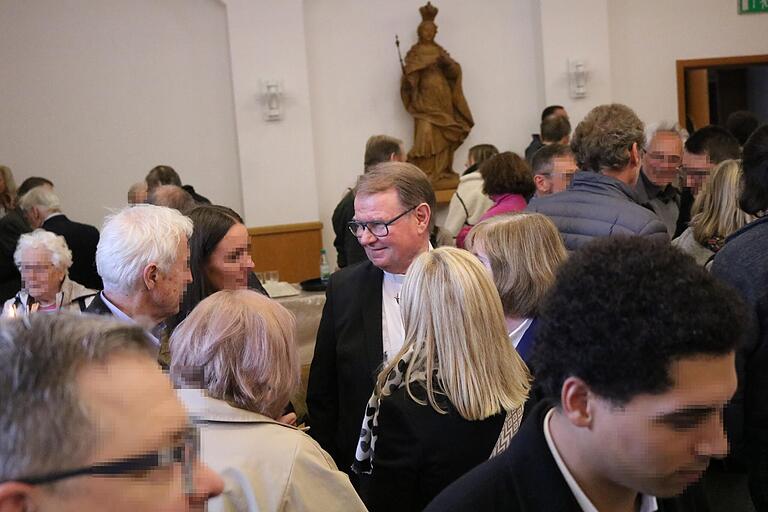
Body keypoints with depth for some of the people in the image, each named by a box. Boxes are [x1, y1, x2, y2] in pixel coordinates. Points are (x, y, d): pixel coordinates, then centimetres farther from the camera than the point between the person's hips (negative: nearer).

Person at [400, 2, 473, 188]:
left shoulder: (440, 51, 15)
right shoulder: (414, 53, 5)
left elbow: (455, 72, 5)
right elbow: (409, 75, -6)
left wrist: (447, 62, -13)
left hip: (443, 99, 4)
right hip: (425, 99, -4)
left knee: (443, 138, 2)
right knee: (426, 135, -15)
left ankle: (441, 175, 5)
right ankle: (425, 177, -14)